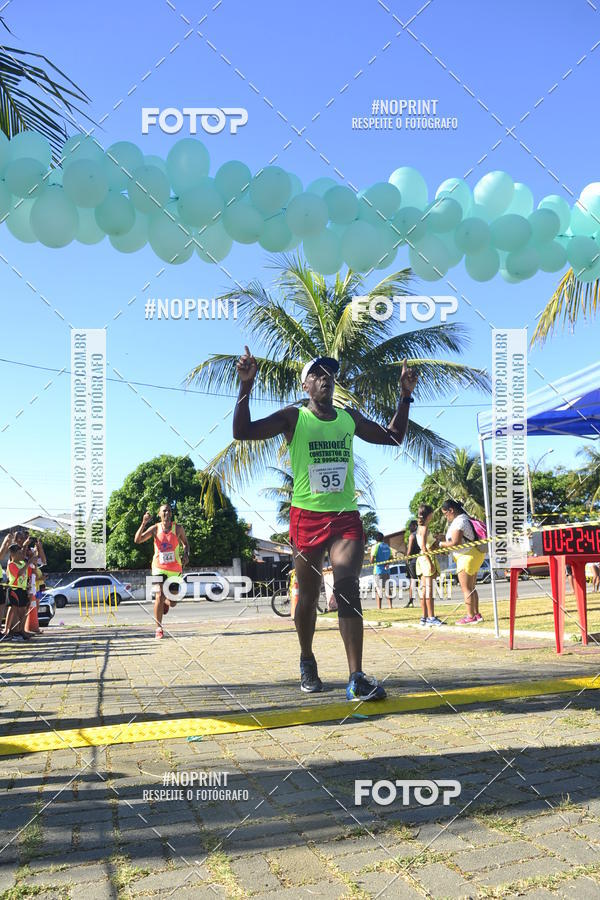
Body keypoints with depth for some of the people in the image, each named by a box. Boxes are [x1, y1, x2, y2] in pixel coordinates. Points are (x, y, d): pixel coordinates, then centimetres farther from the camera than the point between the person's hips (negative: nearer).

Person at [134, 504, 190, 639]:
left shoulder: (178, 528, 1)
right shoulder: (155, 528, -2)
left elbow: (185, 543, 14)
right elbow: (137, 540, -13)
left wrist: (186, 554, -7)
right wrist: (144, 523, -24)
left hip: (175, 569, 1)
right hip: (159, 568, -1)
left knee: (173, 602, 3)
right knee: (159, 597, -14)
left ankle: (166, 603, 42)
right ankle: (159, 628, 0)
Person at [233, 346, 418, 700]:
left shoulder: (350, 417, 11)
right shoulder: (293, 417, -1)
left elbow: (393, 437, 22)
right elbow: (242, 432, -11)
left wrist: (406, 396, 14)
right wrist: (246, 385, -20)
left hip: (346, 516, 2)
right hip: (307, 517, -2)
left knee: (347, 588, -14)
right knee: (309, 596, 8)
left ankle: (357, 678, -17)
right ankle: (307, 661, 32)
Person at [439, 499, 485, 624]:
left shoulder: (458, 522, -18)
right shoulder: (464, 518, 15)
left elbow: (455, 543, -24)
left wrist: (441, 544, -10)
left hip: (468, 556, -11)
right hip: (474, 554, 11)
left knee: (466, 589, -4)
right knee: (471, 588, 16)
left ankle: (471, 617, -1)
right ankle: (476, 614, 21)